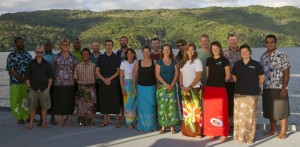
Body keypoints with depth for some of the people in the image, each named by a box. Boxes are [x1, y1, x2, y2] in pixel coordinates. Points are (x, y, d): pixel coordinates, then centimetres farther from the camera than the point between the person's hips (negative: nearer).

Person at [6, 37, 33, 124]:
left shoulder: (28, 55, 11)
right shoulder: (12, 55, -2)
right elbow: (10, 69, -9)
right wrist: (21, 78, -17)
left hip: (28, 82, 4)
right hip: (16, 82, -3)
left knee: (29, 100, 7)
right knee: (16, 100, 2)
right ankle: (20, 118, 15)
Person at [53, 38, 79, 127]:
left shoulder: (73, 57, 4)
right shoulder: (56, 57, 4)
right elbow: (53, 69, 9)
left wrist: (74, 77, 0)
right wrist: (54, 78, 4)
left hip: (70, 83, 0)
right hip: (59, 83, 0)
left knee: (70, 101, 4)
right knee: (59, 101, 3)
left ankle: (69, 120, 16)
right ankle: (60, 120, 15)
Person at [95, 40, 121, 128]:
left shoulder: (116, 57, 4)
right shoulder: (101, 57, 7)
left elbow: (118, 71, -1)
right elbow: (97, 71, 4)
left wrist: (110, 78, -13)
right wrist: (104, 79, -10)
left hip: (114, 82, -2)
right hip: (103, 83, 2)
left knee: (115, 101, -2)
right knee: (104, 101, 4)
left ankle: (117, 121, 5)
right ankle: (106, 120, 15)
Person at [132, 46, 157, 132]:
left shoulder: (154, 62, 0)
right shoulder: (138, 63, 2)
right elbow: (134, 76, 6)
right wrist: (133, 87, 2)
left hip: (151, 87, 0)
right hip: (141, 87, 1)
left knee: (151, 106, 4)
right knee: (142, 107, 4)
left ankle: (151, 125, 17)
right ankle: (142, 126, 15)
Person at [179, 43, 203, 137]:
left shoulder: (197, 61, -5)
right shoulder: (184, 62, 13)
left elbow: (199, 76, -12)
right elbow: (181, 75, 15)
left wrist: (190, 87, -15)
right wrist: (182, 86, -1)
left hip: (195, 89, -6)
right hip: (185, 90, 6)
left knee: (196, 110, -5)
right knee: (186, 110, 8)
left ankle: (198, 132, 2)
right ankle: (187, 130, 17)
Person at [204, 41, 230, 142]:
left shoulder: (224, 60, 0)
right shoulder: (209, 60, 12)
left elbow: (228, 76, 1)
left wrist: (220, 81, 7)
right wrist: (212, 81, 9)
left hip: (220, 88, -4)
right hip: (209, 88, 4)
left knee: (221, 111, -5)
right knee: (210, 111, 5)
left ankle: (223, 134, 3)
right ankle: (212, 132, 15)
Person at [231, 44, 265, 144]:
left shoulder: (256, 64, -1)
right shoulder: (237, 64, 6)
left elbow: (262, 77, 9)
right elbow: (234, 76, 19)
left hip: (252, 94, -2)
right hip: (239, 93, 2)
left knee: (251, 116, 0)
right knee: (239, 115, 4)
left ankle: (250, 137, 11)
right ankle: (239, 136, 15)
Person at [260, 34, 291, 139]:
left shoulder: (281, 56, -7)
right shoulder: (263, 57, 9)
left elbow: (286, 73, -9)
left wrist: (284, 88, -15)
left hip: (279, 88, -5)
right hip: (266, 88, 5)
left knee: (281, 110, 1)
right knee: (270, 110, 12)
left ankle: (283, 131, 13)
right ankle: (273, 130, 25)